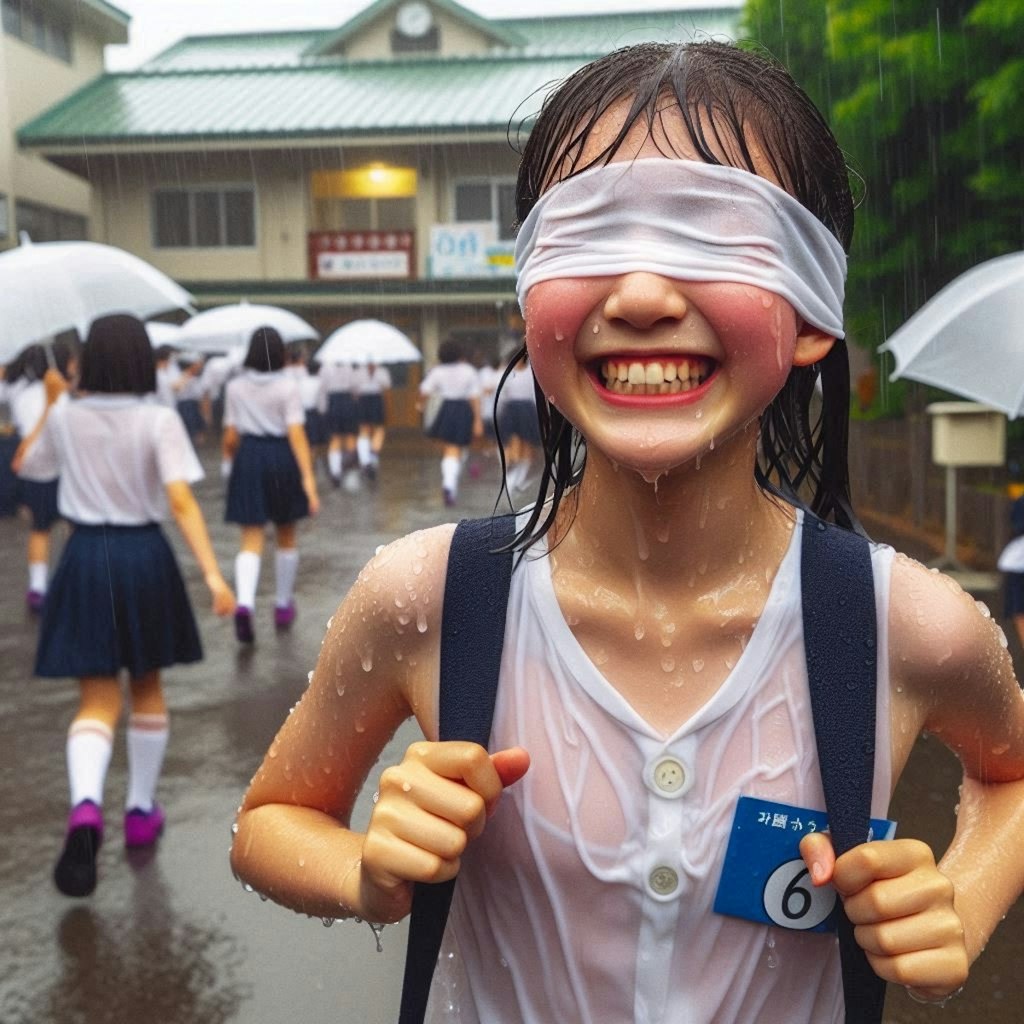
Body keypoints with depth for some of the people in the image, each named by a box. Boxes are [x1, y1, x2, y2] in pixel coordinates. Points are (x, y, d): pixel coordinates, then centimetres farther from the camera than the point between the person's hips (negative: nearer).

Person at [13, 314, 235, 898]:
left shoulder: (66, 417, 0)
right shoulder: (159, 420, -9)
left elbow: (26, 466, 19)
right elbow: (181, 501, -19)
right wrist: (213, 573, -23)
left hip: (86, 558, 1)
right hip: (145, 556, -1)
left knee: (98, 699, 2)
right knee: (147, 688, 18)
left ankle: (86, 807, -25)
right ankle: (141, 811, 27)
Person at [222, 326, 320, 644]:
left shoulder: (236, 386, 1)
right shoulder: (288, 386, -6)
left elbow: (231, 436, 4)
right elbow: (296, 433, -15)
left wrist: (230, 457, 26)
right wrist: (308, 478, -17)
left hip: (249, 457, 1)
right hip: (282, 460, -1)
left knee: (252, 540, 0)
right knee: (287, 535, 18)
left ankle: (244, 603, -24)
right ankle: (284, 605, 28)